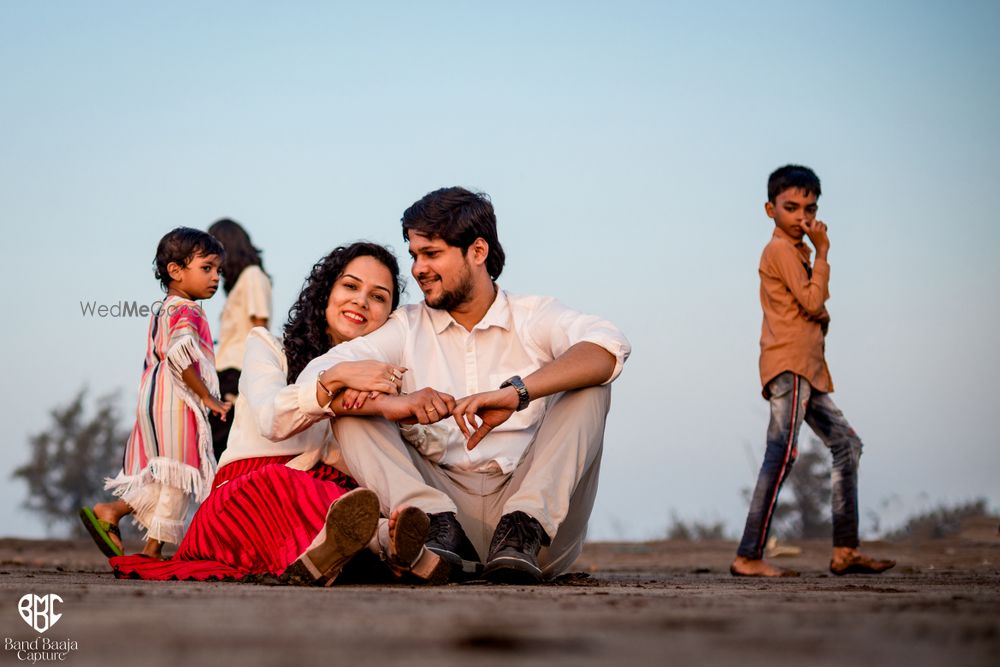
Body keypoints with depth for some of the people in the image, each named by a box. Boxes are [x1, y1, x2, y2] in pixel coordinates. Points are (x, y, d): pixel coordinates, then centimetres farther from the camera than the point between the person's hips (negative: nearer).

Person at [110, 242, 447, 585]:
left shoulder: (377, 374, 21)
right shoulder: (266, 345, 11)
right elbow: (272, 420, -12)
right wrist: (337, 377, -27)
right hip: (247, 501, -3)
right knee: (275, 481, -39)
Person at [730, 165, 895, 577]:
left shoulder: (797, 251, 23)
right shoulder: (781, 250, -7)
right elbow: (813, 301, -16)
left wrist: (822, 316, 6)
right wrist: (822, 253, -8)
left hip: (808, 369, 11)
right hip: (789, 365, -11)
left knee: (846, 443, 12)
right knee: (782, 453, -18)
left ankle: (845, 551, 13)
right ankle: (749, 556, -23)